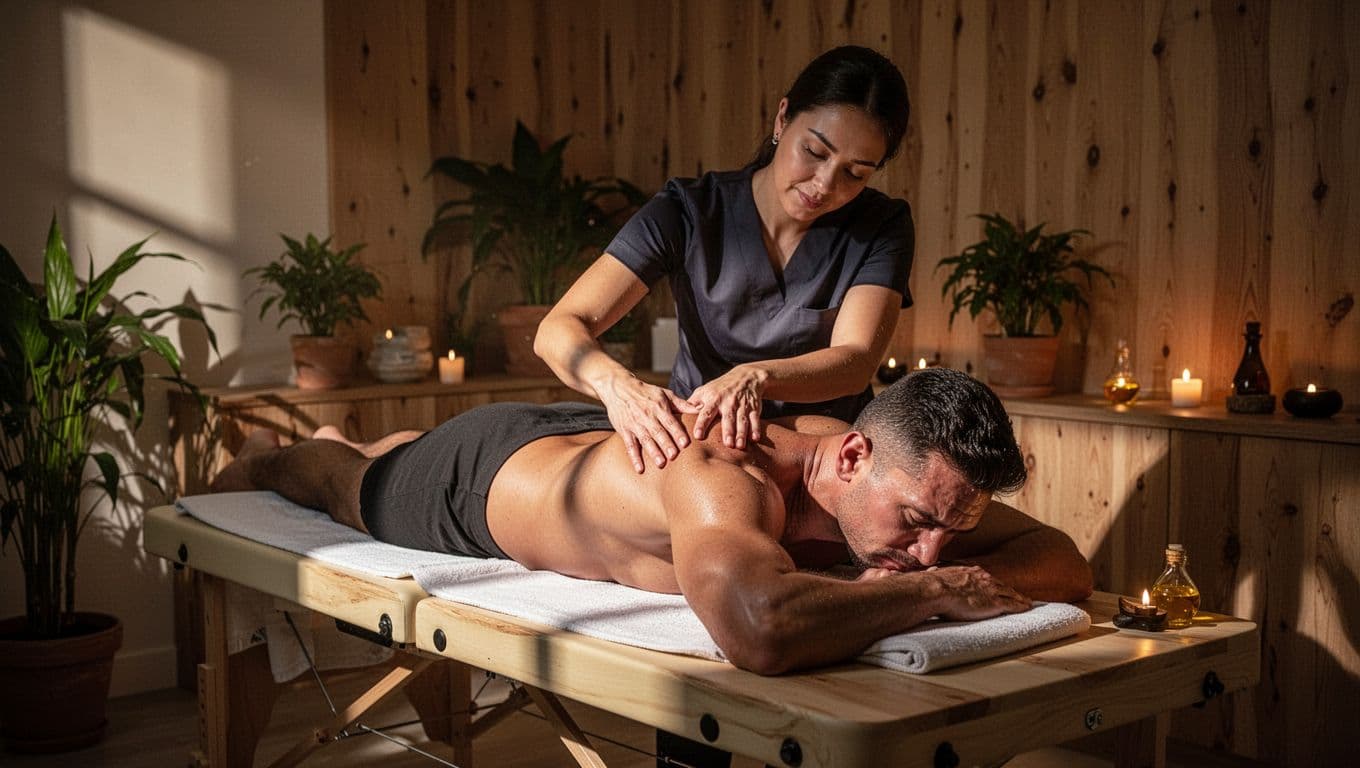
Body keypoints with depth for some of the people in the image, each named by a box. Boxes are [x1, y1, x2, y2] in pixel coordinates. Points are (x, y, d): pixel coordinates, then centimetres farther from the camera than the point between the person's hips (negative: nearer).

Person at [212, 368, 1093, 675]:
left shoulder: (900, 473, -31)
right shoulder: (726, 480, -53)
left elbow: (1067, 561, -24)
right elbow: (760, 627, -74)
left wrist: (968, 575, -45)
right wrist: (935, 590, -57)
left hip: (593, 435, 6)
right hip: (482, 471, -6)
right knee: (351, 485, 31)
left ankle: (353, 444, 71)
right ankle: (268, 459, 63)